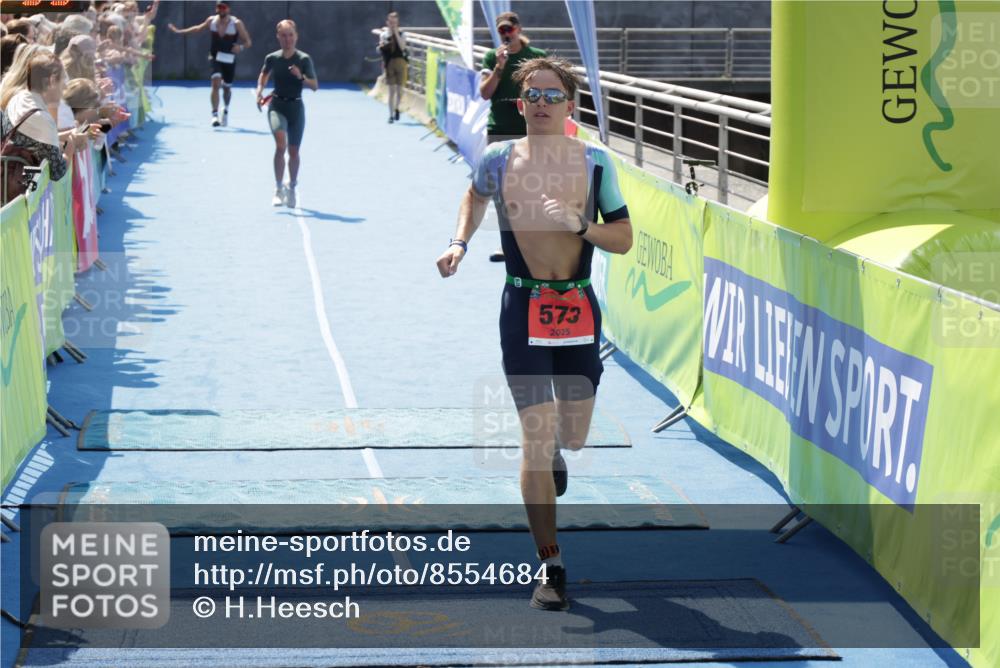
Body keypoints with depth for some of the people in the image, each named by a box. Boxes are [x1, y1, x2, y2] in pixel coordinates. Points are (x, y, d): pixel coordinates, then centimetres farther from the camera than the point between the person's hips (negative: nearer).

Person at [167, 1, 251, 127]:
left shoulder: (236, 23, -12)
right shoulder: (212, 20, -3)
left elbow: (248, 42, -10)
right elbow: (198, 28, 17)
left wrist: (241, 47, -32)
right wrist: (179, 31, 20)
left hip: (229, 60, 0)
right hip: (215, 57, 0)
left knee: (227, 87, 15)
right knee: (216, 82, -22)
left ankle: (226, 109, 46)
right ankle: (215, 115, -24)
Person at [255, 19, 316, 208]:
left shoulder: (304, 59, -5)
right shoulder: (272, 59, 0)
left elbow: (315, 86, -7)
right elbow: (264, 75, 22)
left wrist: (301, 77, -24)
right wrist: (259, 92, 7)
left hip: (296, 107, 0)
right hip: (277, 106, 0)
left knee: (293, 151, 8)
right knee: (281, 144, -23)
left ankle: (291, 188, 31)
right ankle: (278, 188, -18)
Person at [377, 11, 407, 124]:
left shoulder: (401, 34, 3)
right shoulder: (383, 35, 5)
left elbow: (402, 47, -14)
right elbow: (380, 51, 6)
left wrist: (396, 34, -14)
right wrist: (381, 46, -16)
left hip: (400, 62, 0)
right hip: (389, 63, 0)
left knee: (400, 90, 3)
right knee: (391, 91, -1)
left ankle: (397, 108, 29)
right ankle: (391, 115, 3)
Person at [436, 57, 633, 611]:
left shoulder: (595, 163, -2)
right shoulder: (498, 161, 0)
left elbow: (624, 239, 1)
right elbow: (475, 197, 23)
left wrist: (580, 225, -16)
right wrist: (459, 242, 7)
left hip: (578, 307, 2)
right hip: (523, 309, -1)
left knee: (573, 436, 11)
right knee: (536, 436, -9)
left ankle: (553, 451, 52)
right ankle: (551, 568, -3)